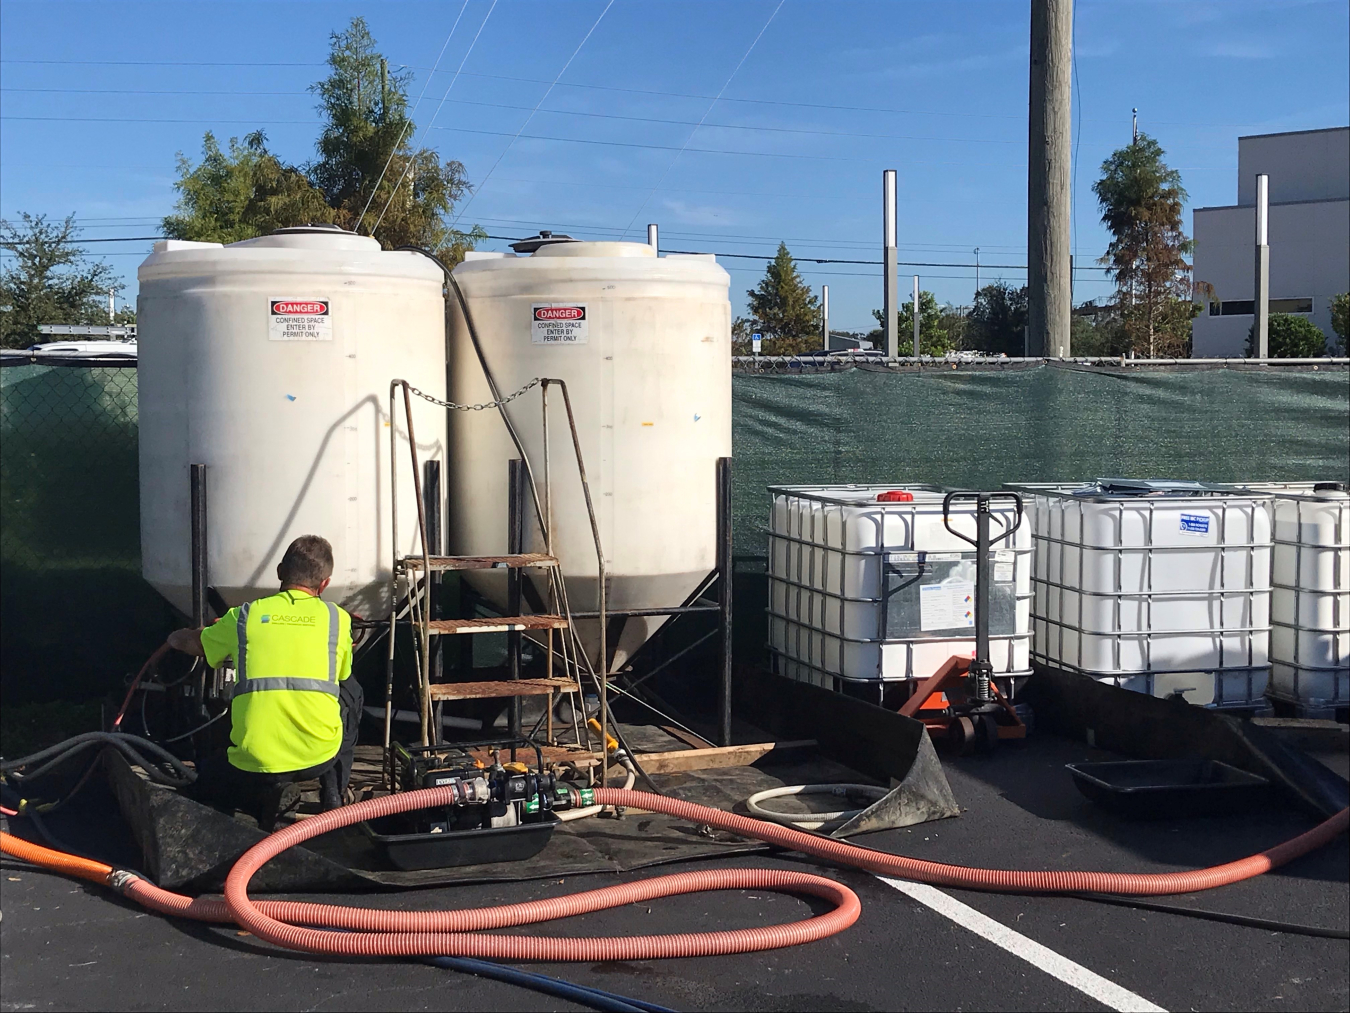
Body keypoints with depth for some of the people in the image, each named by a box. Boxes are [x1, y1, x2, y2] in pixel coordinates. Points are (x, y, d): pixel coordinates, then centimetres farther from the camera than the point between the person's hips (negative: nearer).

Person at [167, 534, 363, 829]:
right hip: (322, 755, 1)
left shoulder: (244, 616, 7)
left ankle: (266, 796, 2)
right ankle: (333, 793, 22)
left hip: (256, 763, 0)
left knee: (208, 781, 34)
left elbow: (192, 643, 28)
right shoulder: (338, 619, 6)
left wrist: (175, 638, 53)